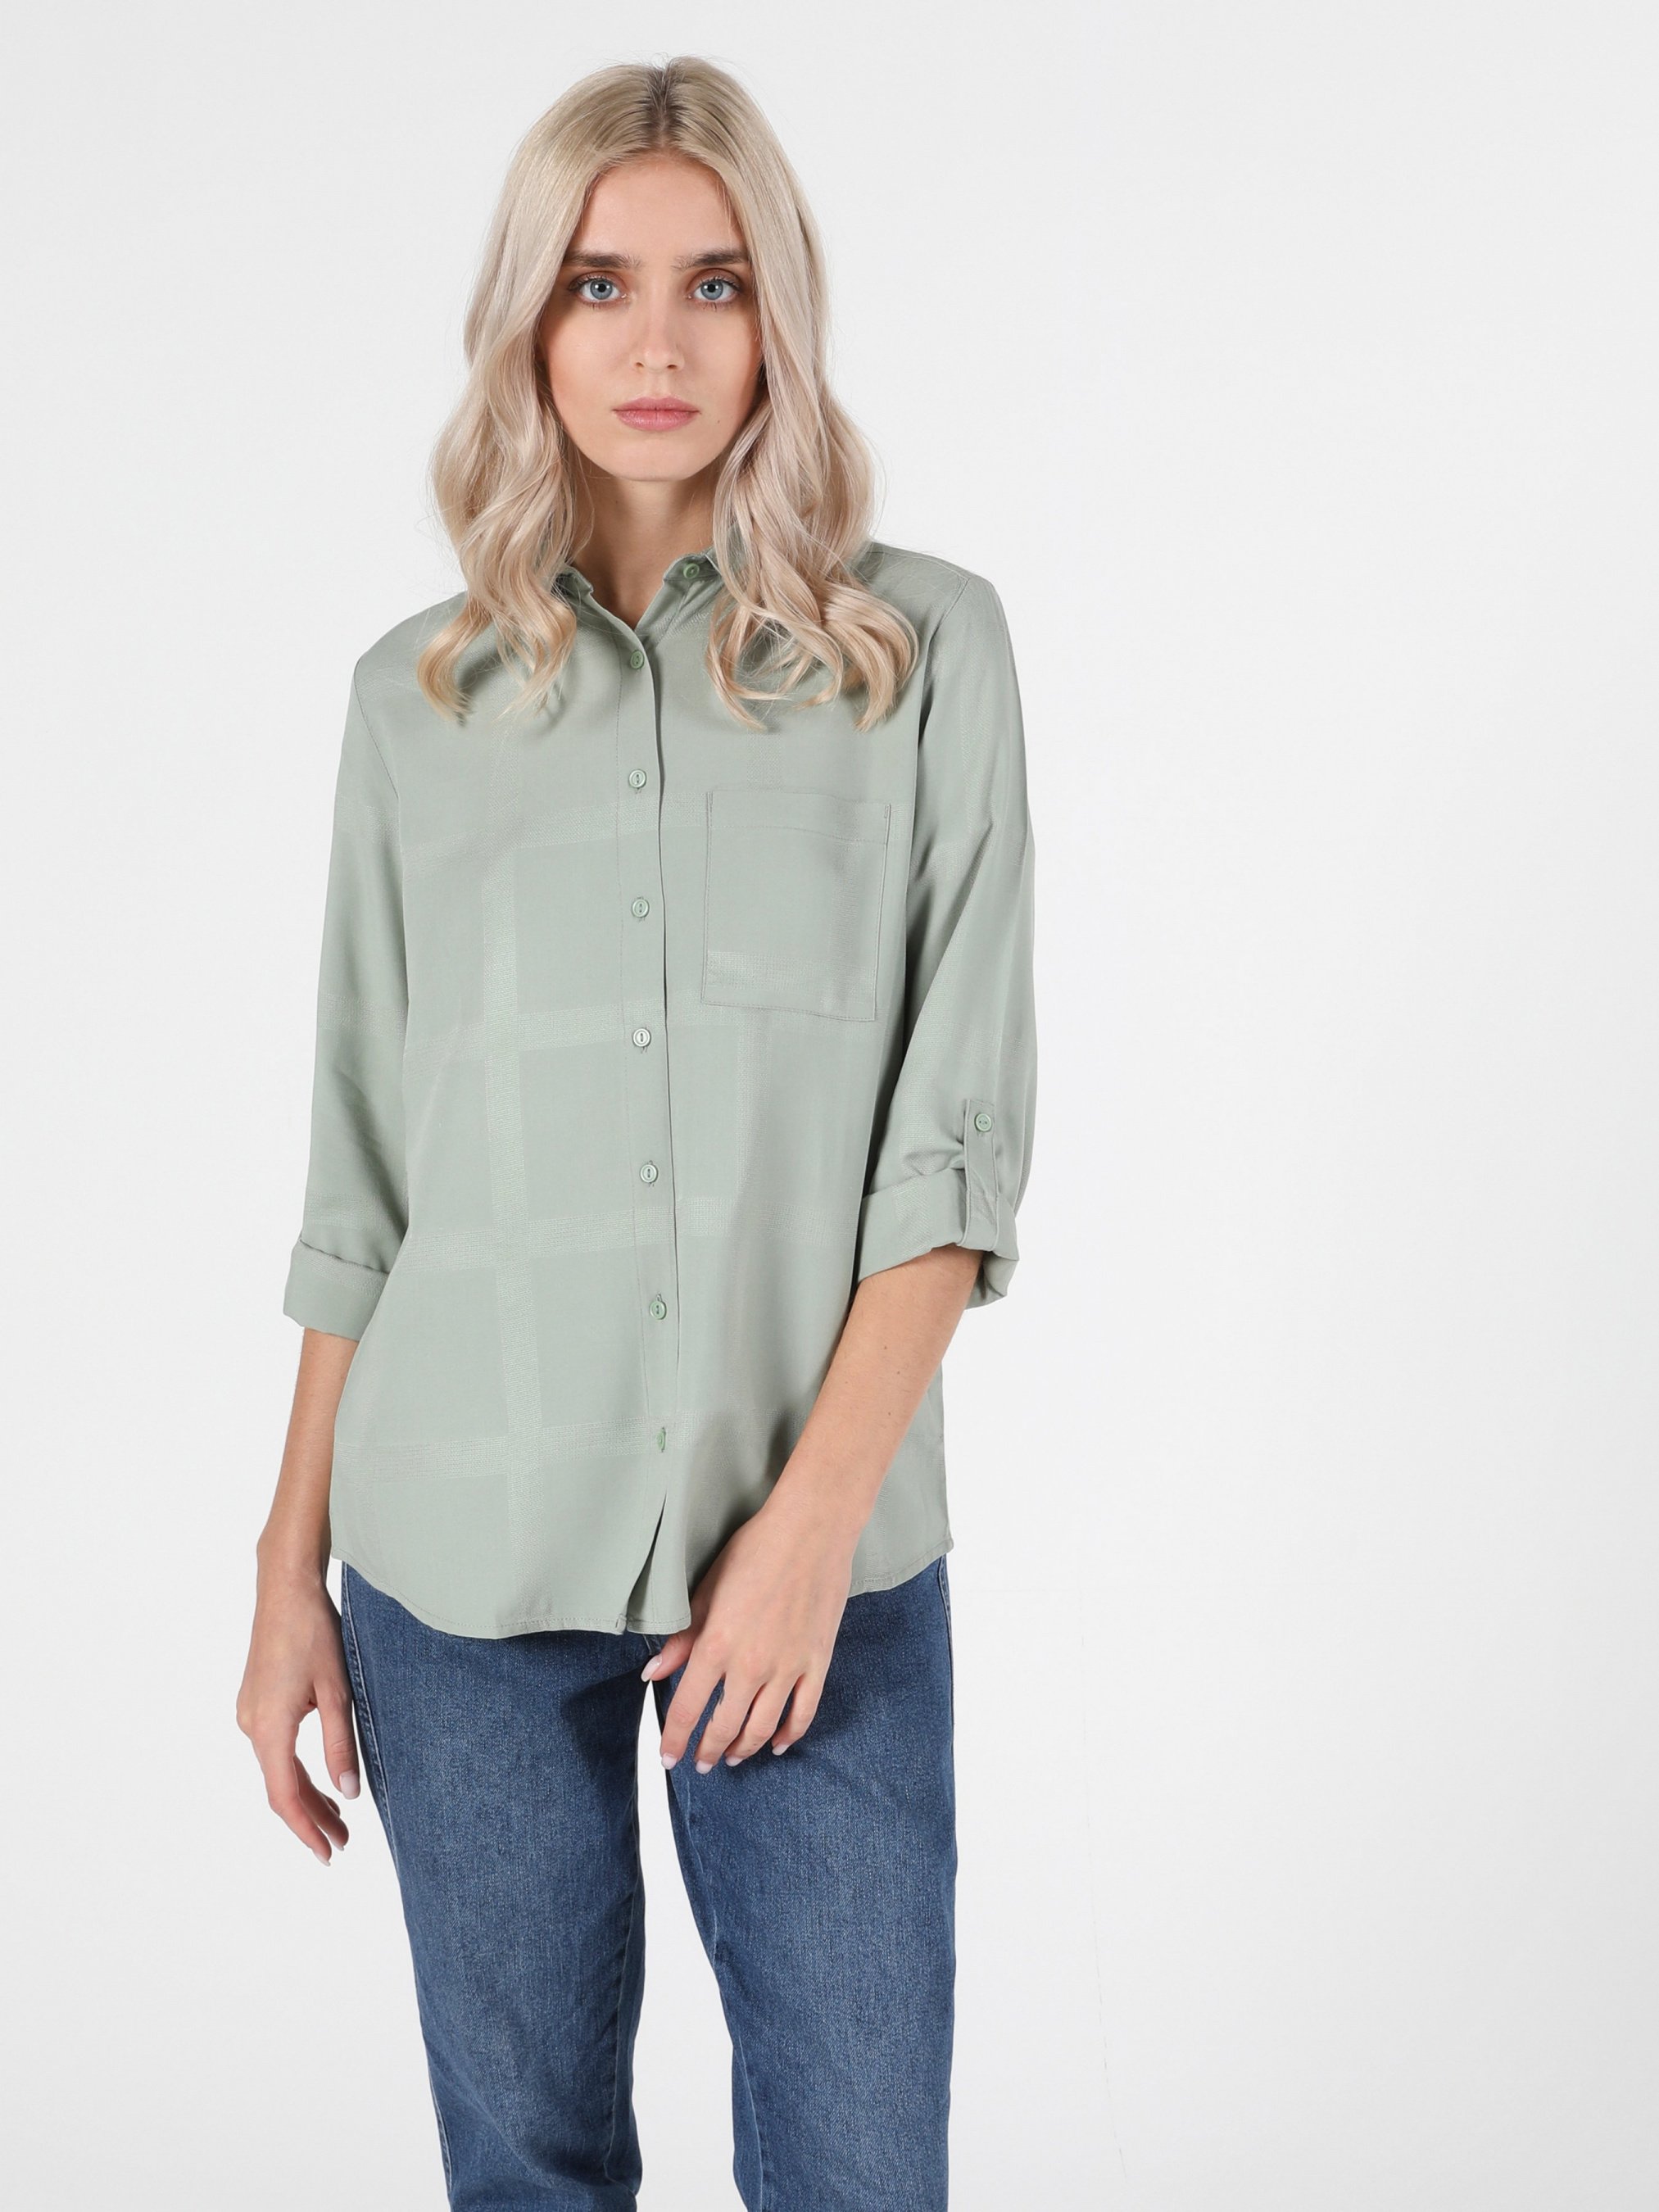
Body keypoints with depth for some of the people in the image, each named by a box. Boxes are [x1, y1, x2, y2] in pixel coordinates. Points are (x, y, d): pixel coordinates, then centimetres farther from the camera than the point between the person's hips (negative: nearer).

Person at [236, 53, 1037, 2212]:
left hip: (826, 1557, -1)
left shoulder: (927, 649, 1)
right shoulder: (419, 695, 7)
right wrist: (291, 1574, 6)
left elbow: (961, 1127, -4)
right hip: (463, 1554, 2)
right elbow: (362, 1174, 9)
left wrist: (816, 1511, -12)